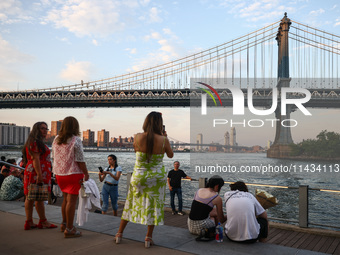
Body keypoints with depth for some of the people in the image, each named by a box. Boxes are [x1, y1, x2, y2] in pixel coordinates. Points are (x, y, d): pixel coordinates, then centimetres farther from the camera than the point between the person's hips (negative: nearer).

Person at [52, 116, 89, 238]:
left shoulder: (56, 139, 6)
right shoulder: (76, 140, -14)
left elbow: (54, 157, 13)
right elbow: (80, 160, -15)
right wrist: (86, 174, -6)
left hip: (59, 173, 7)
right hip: (73, 173, -7)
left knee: (66, 198, 20)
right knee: (72, 200, -1)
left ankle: (64, 224, 33)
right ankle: (69, 229, 3)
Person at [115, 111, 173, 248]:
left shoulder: (138, 137, -12)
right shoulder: (163, 140, -14)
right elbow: (170, 155, 5)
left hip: (138, 176, 2)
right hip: (157, 177, -1)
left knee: (131, 204, 16)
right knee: (154, 206, 13)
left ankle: (119, 234, 27)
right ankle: (148, 237, 18)